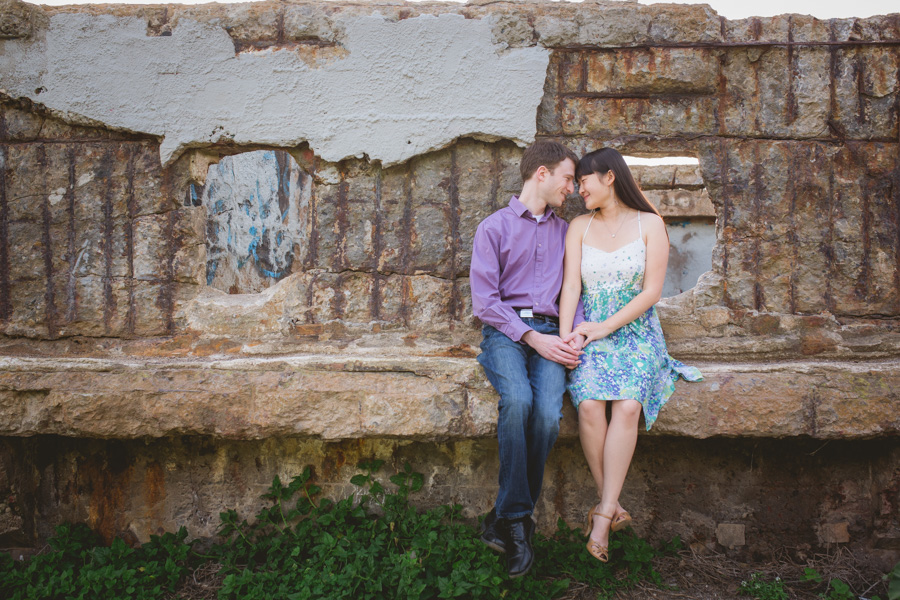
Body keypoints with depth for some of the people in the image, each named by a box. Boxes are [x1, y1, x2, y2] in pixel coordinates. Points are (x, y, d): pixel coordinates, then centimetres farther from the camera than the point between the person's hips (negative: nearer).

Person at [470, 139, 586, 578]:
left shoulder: (565, 232, 21)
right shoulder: (494, 227, 6)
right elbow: (485, 301, -2)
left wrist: (576, 333, -1)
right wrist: (532, 337, -12)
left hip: (550, 333, 3)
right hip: (504, 331, -3)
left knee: (549, 412, -28)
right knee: (517, 399, -34)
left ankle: (504, 518, -14)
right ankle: (518, 521, -22)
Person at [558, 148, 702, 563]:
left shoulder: (649, 224, 5)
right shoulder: (579, 226, 12)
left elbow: (651, 291, -2)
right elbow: (571, 286, 3)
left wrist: (605, 327, -11)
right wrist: (566, 336, -13)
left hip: (635, 331, -1)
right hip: (590, 331, 2)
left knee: (627, 405, -29)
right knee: (590, 404, -27)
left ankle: (603, 514, -24)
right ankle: (613, 508, -14)